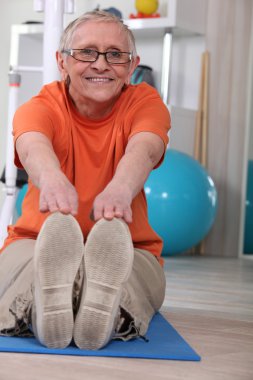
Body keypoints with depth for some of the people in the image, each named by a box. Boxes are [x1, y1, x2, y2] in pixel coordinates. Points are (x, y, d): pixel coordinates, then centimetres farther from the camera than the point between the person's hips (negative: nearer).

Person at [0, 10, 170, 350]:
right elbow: (32, 145, -32)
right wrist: (52, 178, -62)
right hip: (37, 241, -1)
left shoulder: (145, 102, -1)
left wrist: (121, 187, -56)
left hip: (128, 249, 1)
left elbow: (144, 148, -27)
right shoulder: (41, 106, -4)